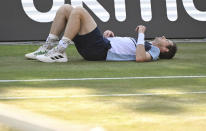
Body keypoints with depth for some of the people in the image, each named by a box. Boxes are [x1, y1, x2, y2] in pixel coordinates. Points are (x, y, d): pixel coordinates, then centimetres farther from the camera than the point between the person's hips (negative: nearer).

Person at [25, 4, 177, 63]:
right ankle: (48, 48, -1)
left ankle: (59, 52, -22)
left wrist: (141, 34, -13)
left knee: (78, 11, -23)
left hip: (100, 50, -9)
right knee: (65, 8, 6)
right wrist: (109, 35, 13)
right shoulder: (143, 44, 28)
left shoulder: (153, 51, 2)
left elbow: (140, 57, -23)